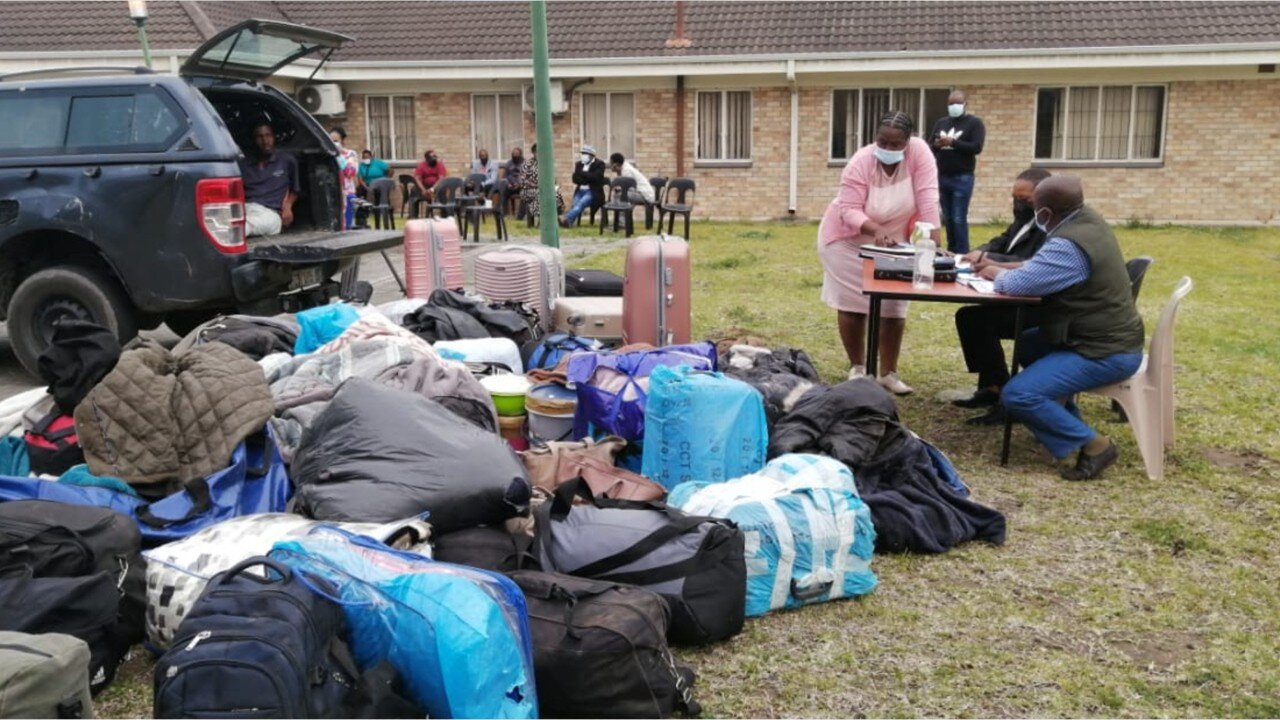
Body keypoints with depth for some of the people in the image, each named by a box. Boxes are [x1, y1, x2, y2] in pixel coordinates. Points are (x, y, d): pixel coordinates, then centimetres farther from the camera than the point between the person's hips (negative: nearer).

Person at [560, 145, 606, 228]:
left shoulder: (599, 164, 3)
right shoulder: (579, 164, 17)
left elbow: (596, 177, -13)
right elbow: (575, 179, 7)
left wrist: (582, 174, -5)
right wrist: (587, 179, -8)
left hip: (593, 192, -5)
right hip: (580, 191, 5)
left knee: (581, 203, -32)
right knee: (574, 204, -26)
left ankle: (566, 218, -51)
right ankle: (568, 222, -45)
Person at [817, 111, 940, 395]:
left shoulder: (919, 153, -20)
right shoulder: (861, 162, -25)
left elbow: (927, 198, -24)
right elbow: (849, 211, -28)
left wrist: (932, 242, -32)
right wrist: (877, 230, -44)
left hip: (894, 241, 2)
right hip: (849, 239, -2)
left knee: (894, 307, 2)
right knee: (852, 304, 4)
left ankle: (888, 373, 13)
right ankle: (857, 368, 20)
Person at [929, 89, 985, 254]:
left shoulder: (974, 123, 0)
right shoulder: (941, 122, 15)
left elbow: (977, 147, -12)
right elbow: (929, 145, 11)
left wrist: (952, 142, -18)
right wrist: (936, 145, -12)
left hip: (962, 178, -5)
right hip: (942, 177, 5)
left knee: (959, 219, -9)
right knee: (947, 218, 10)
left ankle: (962, 254, -4)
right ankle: (951, 252, 18)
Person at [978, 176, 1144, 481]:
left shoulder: (1069, 246, -26)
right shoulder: (1086, 218, 5)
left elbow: (1017, 284, -26)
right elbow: (1043, 265, 16)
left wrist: (995, 272, -4)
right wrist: (1001, 268, 5)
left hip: (1105, 353, -11)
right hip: (1110, 335, 11)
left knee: (1017, 395, -19)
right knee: (1024, 345, 26)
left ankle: (1091, 445, -7)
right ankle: (1066, 424, 22)